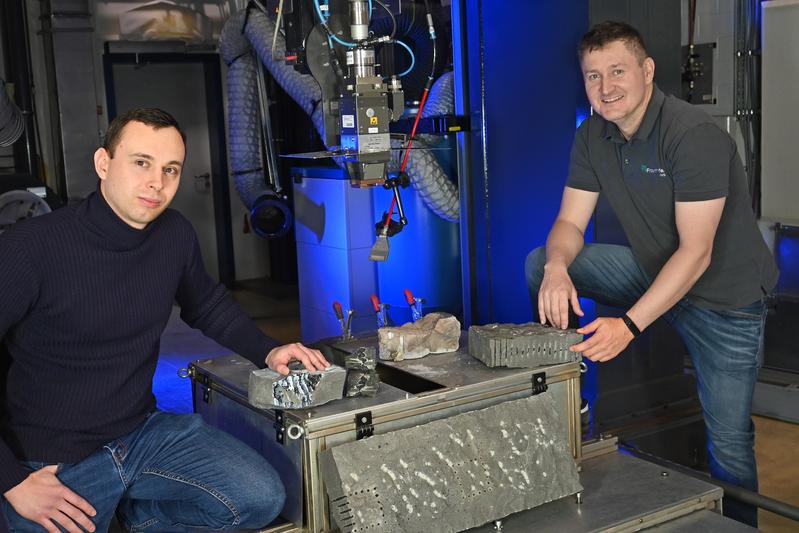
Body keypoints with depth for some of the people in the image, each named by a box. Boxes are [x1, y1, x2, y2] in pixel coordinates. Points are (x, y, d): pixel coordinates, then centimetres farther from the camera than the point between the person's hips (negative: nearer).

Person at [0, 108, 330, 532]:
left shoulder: (176, 235, -5)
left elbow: (208, 306, 16)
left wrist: (267, 352, 1)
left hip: (143, 431, 5)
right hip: (53, 463, -4)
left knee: (262, 498, -6)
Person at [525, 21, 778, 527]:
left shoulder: (695, 136, -26)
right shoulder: (593, 137, -3)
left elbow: (695, 253, -28)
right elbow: (570, 223, -3)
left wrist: (629, 325, -35)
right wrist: (557, 267, -27)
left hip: (724, 293, -6)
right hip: (654, 269, 6)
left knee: (729, 442, -4)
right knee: (540, 264, -7)